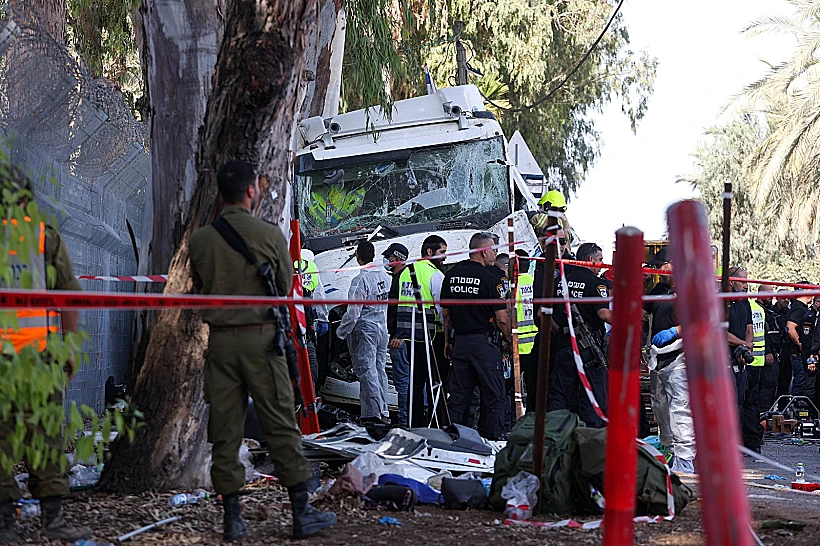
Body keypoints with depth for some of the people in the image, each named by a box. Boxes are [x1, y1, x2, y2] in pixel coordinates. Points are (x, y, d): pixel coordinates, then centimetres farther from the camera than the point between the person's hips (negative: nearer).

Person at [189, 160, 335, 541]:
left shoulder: (199, 240, 1)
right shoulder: (269, 234, -6)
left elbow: (199, 289, 11)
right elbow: (285, 287, 6)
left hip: (219, 339, 3)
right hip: (261, 338, -3)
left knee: (224, 431, 6)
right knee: (281, 427, 4)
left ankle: (232, 519, 9)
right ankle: (302, 513, 8)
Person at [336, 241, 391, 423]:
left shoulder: (361, 280, -18)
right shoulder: (385, 276, 7)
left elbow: (353, 312, -19)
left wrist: (341, 331, -8)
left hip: (365, 330, -8)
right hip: (383, 328, 8)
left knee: (367, 371, -4)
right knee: (380, 369, 14)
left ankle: (373, 413, -6)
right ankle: (384, 412, 19)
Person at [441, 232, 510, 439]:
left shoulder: (451, 275, 5)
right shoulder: (489, 278, -12)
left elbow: (445, 313, 11)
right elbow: (502, 319, -12)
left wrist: (448, 341, 20)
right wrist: (507, 338, 5)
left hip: (459, 342, 6)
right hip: (485, 342, -5)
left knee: (458, 395, 10)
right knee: (493, 395, 3)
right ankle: (494, 438, 4)